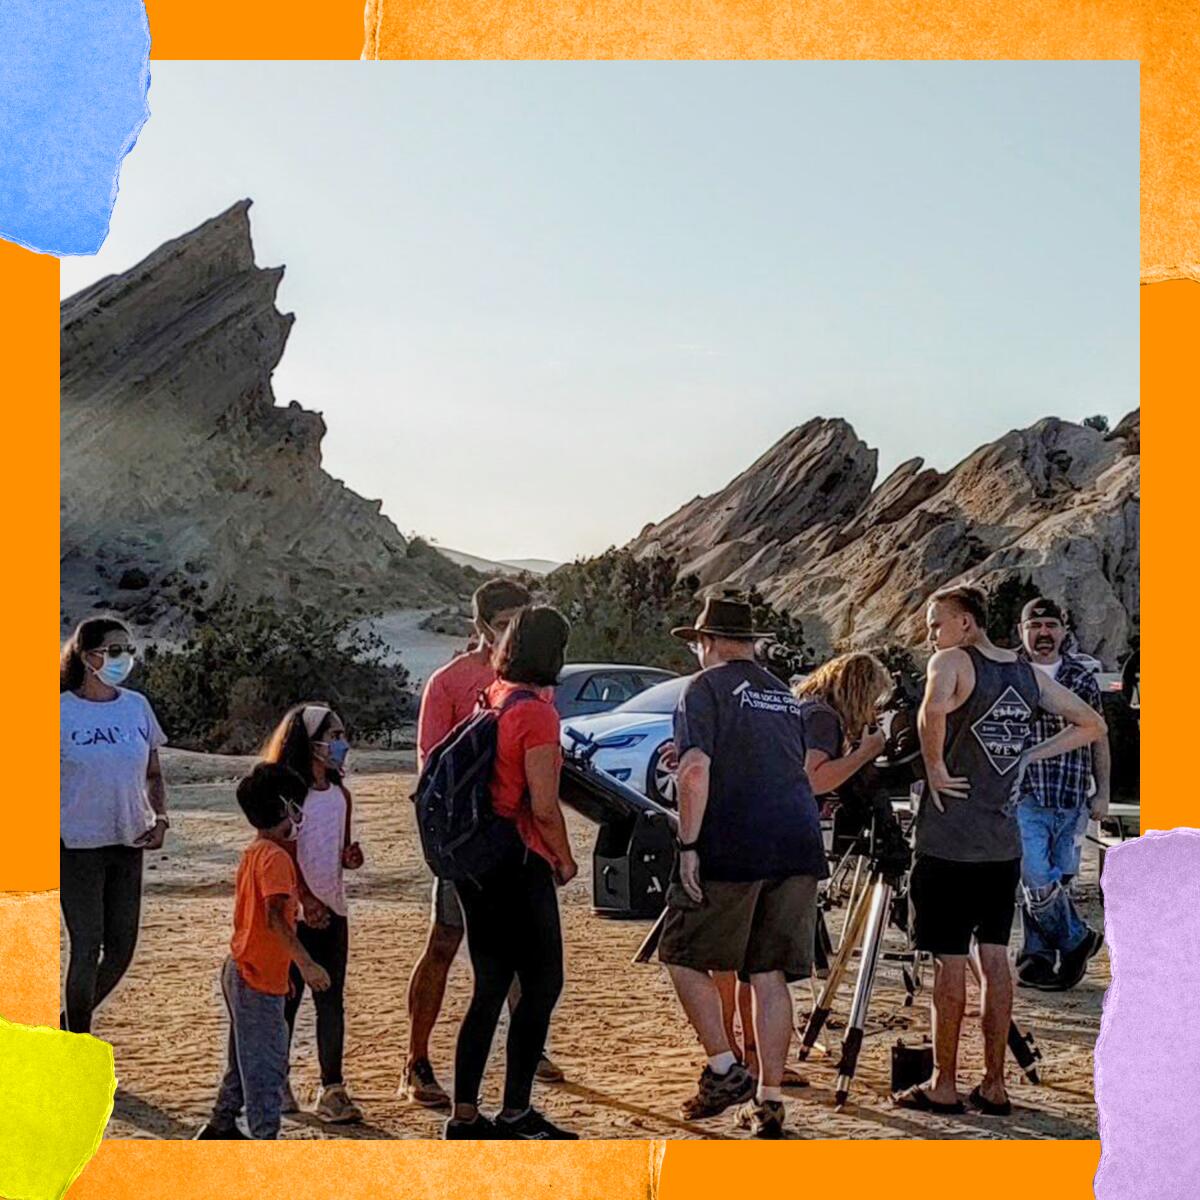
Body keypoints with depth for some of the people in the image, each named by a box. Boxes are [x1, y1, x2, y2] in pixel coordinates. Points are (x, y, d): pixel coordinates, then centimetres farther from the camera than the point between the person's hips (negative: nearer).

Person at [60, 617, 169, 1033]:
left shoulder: (137, 706, 5)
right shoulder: (61, 711, -9)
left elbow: (153, 774, 14)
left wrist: (160, 817, -2)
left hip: (128, 843, 5)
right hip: (78, 844, -5)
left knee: (121, 948, 8)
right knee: (87, 947, -3)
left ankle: (71, 1022, 30)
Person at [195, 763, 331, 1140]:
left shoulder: (253, 852, 11)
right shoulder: (275, 857, -18)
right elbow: (275, 918, -29)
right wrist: (306, 963, -30)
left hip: (241, 970, 10)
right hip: (258, 980, -10)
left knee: (247, 1059, 21)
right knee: (265, 1064, -3)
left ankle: (220, 1127, 30)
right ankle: (266, 1138, 2)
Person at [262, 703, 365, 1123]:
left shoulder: (340, 795, 11)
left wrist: (350, 857, -2)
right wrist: (306, 899, -21)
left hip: (332, 910, 6)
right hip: (295, 912, -6)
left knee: (332, 1001, 4)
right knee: (287, 997, 5)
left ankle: (332, 1088, 7)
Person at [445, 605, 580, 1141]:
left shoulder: (491, 699, 10)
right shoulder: (534, 710, -15)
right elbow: (543, 805, -18)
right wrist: (565, 858, -3)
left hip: (475, 864, 8)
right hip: (518, 861, -8)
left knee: (490, 989, 13)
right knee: (542, 985, 2)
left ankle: (464, 1115, 15)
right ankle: (515, 1113, 5)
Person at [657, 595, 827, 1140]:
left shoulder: (706, 687, 0)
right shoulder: (785, 694, 22)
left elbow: (696, 770, -12)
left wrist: (688, 845, -11)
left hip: (731, 849, -6)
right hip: (798, 848, 6)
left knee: (684, 956, 8)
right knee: (769, 976, 8)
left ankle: (725, 1070, 1)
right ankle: (769, 1101, 8)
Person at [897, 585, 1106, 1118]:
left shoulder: (952, 662, -9)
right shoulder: (1029, 674, 11)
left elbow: (934, 709, -31)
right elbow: (1091, 724, 17)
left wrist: (935, 769, -17)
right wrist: (1025, 755, 12)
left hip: (949, 843, -6)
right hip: (1004, 844, 6)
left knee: (948, 960, 0)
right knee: (994, 956, 10)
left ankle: (943, 1085, 7)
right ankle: (994, 1085, 14)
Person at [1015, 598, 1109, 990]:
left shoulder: (1082, 677, 10)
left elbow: (1098, 736, 15)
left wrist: (1102, 792, 11)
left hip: (1071, 799, 3)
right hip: (1023, 796, -3)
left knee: (1058, 880, 6)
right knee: (1038, 881, -12)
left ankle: (1035, 957, 19)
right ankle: (1078, 939, 9)